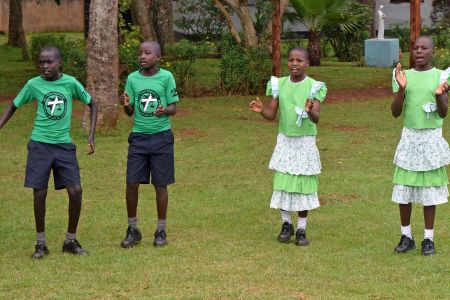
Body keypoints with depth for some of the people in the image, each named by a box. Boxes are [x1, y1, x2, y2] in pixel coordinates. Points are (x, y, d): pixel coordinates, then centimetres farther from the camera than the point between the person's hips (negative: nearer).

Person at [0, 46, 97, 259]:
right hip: (40, 145, 0)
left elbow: (92, 104, 8)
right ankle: (40, 243, 12)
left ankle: (71, 240, 11)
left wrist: (91, 136, 0)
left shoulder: (70, 83, -4)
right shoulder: (34, 84, -2)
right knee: (39, 193, -3)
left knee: (75, 191, -6)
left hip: (64, 145, 1)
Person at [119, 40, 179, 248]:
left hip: (161, 137, -2)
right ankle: (133, 230, 14)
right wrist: (126, 105, -16)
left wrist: (165, 110, -23)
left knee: (160, 185, 3)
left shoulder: (166, 77, -4)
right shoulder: (132, 78, 3)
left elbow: (173, 108, -2)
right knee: (132, 184, -1)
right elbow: (130, 112, 6)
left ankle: (161, 231, 16)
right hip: (139, 136, 2)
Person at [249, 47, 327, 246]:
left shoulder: (313, 87, -9)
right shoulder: (279, 85, 1)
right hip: (285, 140, 3)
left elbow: (316, 118, -18)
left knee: (303, 185, 1)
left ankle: (301, 229, 11)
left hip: (305, 142, -3)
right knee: (282, 183, 2)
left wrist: (310, 111, -41)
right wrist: (261, 110, -22)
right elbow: (272, 115, 0)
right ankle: (286, 224, 19)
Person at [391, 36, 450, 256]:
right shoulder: (405, 76, 2)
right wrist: (401, 89, -16)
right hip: (409, 137, 2)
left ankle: (428, 238, 13)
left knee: (430, 188, 4)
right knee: (403, 189, 2)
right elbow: (395, 112, -1)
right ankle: (406, 236, 15)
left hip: (432, 138, -1)